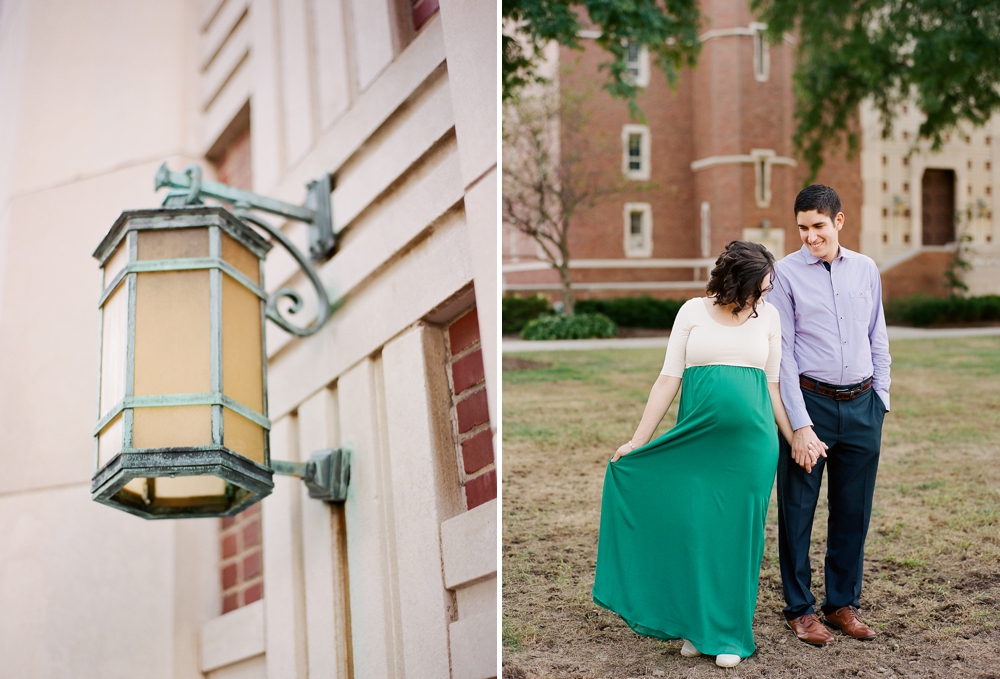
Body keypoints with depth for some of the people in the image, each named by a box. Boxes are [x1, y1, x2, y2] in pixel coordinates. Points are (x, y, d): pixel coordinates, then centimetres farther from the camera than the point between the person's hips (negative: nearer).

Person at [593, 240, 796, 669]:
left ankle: (729, 634, 14)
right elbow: (668, 379, 3)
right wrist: (638, 440, 1)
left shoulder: (768, 316, 8)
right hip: (696, 440, -1)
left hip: (751, 442, 1)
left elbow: (774, 385, 13)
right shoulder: (693, 312, 4)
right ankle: (696, 626, 16)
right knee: (693, 529, 0)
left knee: (738, 534, 3)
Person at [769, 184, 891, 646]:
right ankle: (799, 609, 17)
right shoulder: (785, 274, -4)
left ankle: (843, 604, 25)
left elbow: (878, 340, 15)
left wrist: (880, 400, 9)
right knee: (797, 511, 3)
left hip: (861, 405, 4)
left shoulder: (866, 270, 8)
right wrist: (800, 426, -12)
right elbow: (782, 353, -7)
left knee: (854, 512, 10)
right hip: (810, 402, -4)